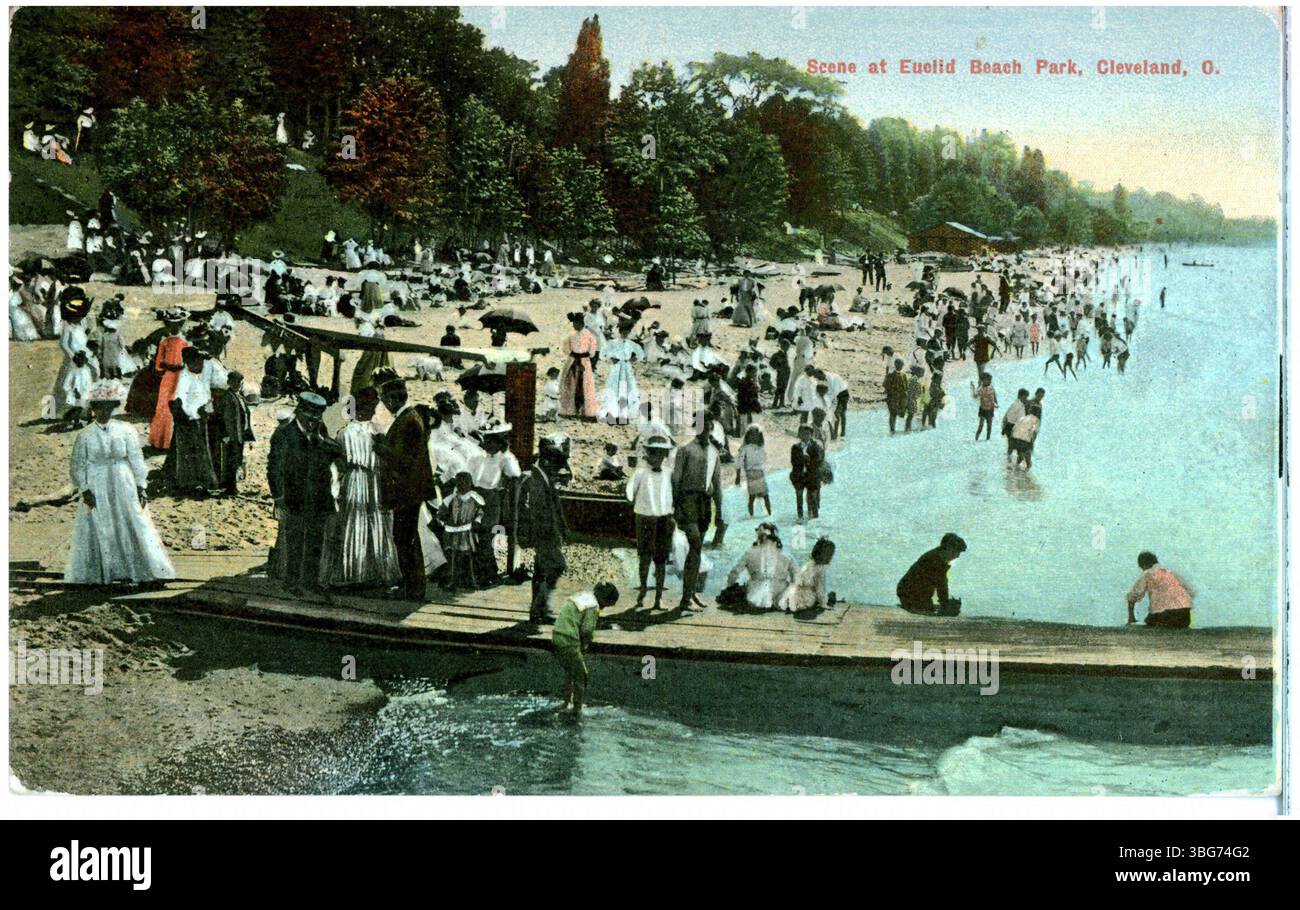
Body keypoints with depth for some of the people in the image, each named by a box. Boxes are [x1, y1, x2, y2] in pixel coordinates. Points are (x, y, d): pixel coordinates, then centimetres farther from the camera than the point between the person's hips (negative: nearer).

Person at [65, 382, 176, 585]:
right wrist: (84, 490, -9)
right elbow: (78, 466, 0)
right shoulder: (85, 436, -2)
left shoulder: (125, 431, 0)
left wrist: (140, 488, -2)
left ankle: (128, 573, 6)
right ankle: (101, 575, 8)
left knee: (131, 529, 0)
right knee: (100, 533, 1)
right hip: (96, 492, -1)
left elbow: (136, 460, 2)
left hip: (123, 490, 1)